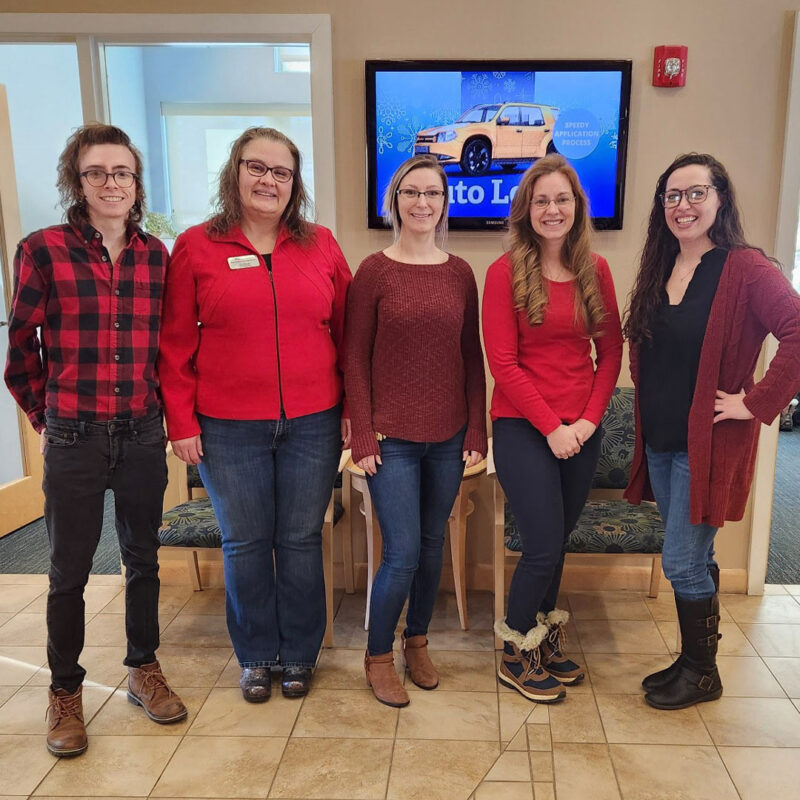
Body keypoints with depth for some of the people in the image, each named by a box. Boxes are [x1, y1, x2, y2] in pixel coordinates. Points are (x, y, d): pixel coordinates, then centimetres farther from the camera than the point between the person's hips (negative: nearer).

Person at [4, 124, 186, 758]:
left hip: (142, 436, 3)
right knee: (69, 571, 10)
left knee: (143, 558, 15)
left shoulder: (155, 254, 3)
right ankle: (65, 692, 30)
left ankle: (144, 670, 35)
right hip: (74, 439, -2)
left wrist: (159, 404, 9)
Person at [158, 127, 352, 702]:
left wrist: (351, 408, 3)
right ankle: (256, 656, 33)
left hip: (312, 424, 1)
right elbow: (177, 343, 0)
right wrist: (181, 421, -3)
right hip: (228, 429, -1)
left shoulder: (321, 246, 5)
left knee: (302, 540, 11)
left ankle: (300, 654, 31)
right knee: (245, 543, 11)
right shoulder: (196, 247, 0)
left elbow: (347, 331, 6)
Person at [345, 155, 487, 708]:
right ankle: (379, 655, 22)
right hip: (392, 437, -3)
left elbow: (472, 357, 8)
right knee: (402, 553, -2)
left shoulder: (460, 273, 5)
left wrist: (477, 431, 4)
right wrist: (362, 437, -8)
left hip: (448, 437, 4)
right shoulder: (374, 271, -4)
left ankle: (417, 641, 36)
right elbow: (355, 360, -4)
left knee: (433, 545, 14)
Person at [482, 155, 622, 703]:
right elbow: (502, 362, -11)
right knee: (544, 548, -2)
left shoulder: (596, 270, 6)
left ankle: (545, 642, 35)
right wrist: (551, 426, -13)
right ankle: (515, 657, 21)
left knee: (557, 543, 14)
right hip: (523, 428, -4)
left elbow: (611, 351, 7)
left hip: (582, 430, 4)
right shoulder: (506, 271, -7)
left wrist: (590, 417, -5)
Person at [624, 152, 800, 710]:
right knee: (693, 559, 17)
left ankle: (702, 673, 22)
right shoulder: (659, 269, 9)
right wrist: (650, 400, 8)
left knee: (682, 562, 0)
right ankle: (692, 660, 33)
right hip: (660, 441, 7)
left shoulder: (745, 269, -14)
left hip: (709, 444, -7)